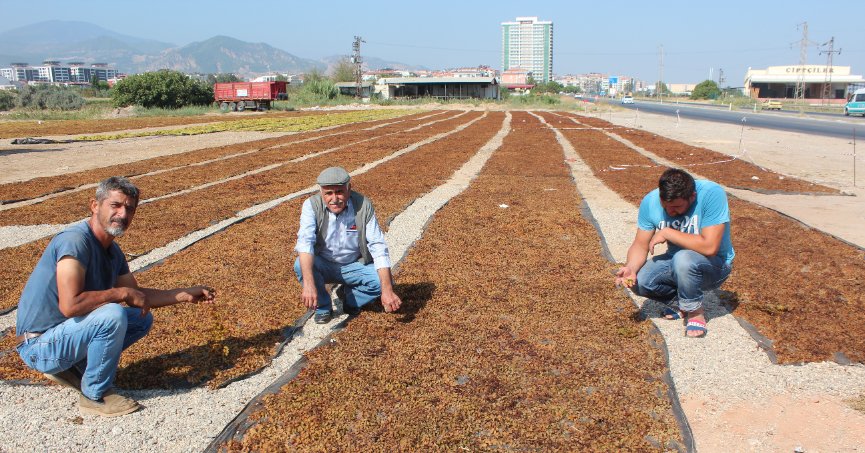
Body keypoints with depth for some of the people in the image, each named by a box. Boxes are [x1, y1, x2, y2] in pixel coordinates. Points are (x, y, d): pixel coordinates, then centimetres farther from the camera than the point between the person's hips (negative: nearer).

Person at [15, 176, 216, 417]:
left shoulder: (112, 251, 4)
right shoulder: (75, 240, -24)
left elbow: (138, 295, 15)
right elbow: (70, 305, -34)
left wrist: (186, 294, 9)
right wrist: (122, 292, -22)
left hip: (67, 331, 9)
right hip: (40, 345, -9)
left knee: (142, 319, 9)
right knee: (113, 315, -30)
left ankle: (71, 367, 10)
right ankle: (95, 395, -10)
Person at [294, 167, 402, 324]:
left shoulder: (364, 206, -18)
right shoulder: (312, 205, -20)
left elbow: (378, 247, -21)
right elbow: (305, 242, -34)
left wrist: (387, 290, -30)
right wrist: (308, 283, -50)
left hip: (354, 266, 1)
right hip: (324, 265, 0)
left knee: (382, 280, -25)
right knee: (301, 265, -31)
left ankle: (349, 297, 8)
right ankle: (322, 307, -3)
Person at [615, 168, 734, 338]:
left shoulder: (712, 194, -28)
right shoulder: (651, 201, -14)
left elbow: (709, 247, -35)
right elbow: (640, 245, -9)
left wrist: (667, 233, -28)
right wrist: (630, 268, -29)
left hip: (715, 265, -5)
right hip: (676, 262, 5)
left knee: (683, 259, -36)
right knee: (638, 281, -20)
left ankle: (695, 312, -10)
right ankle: (684, 300, 8)